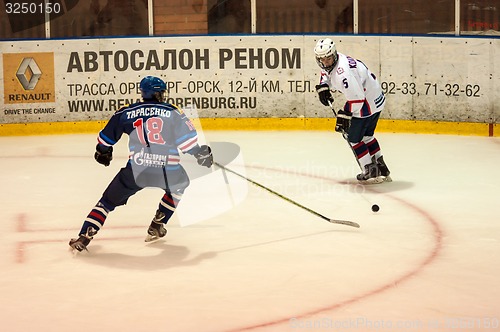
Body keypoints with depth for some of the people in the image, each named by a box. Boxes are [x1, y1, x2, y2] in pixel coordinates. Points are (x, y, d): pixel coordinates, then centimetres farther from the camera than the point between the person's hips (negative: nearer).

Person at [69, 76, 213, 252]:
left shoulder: (126, 113, 10)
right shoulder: (173, 112, 6)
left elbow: (107, 137, 19)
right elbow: (188, 140, 0)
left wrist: (102, 152, 39)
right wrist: (202, 153, 17)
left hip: (136, 170, 0)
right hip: (167, 171, 0)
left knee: (109, 200, 15)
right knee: (179, 185, 34)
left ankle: (84, 237, 1)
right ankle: (156, 227, 31)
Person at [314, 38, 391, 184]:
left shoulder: (342, 72, -32)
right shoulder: (331, 63, -1)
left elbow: (356, 97, -31)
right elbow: (326, 72, 25)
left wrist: (345, 115, -23)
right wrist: (323, 87, 9)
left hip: (367, 102, -11)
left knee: (353, 137, -1)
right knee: (366, 135, 23)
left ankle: (370, 171, 4)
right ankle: (381, 168, 31)